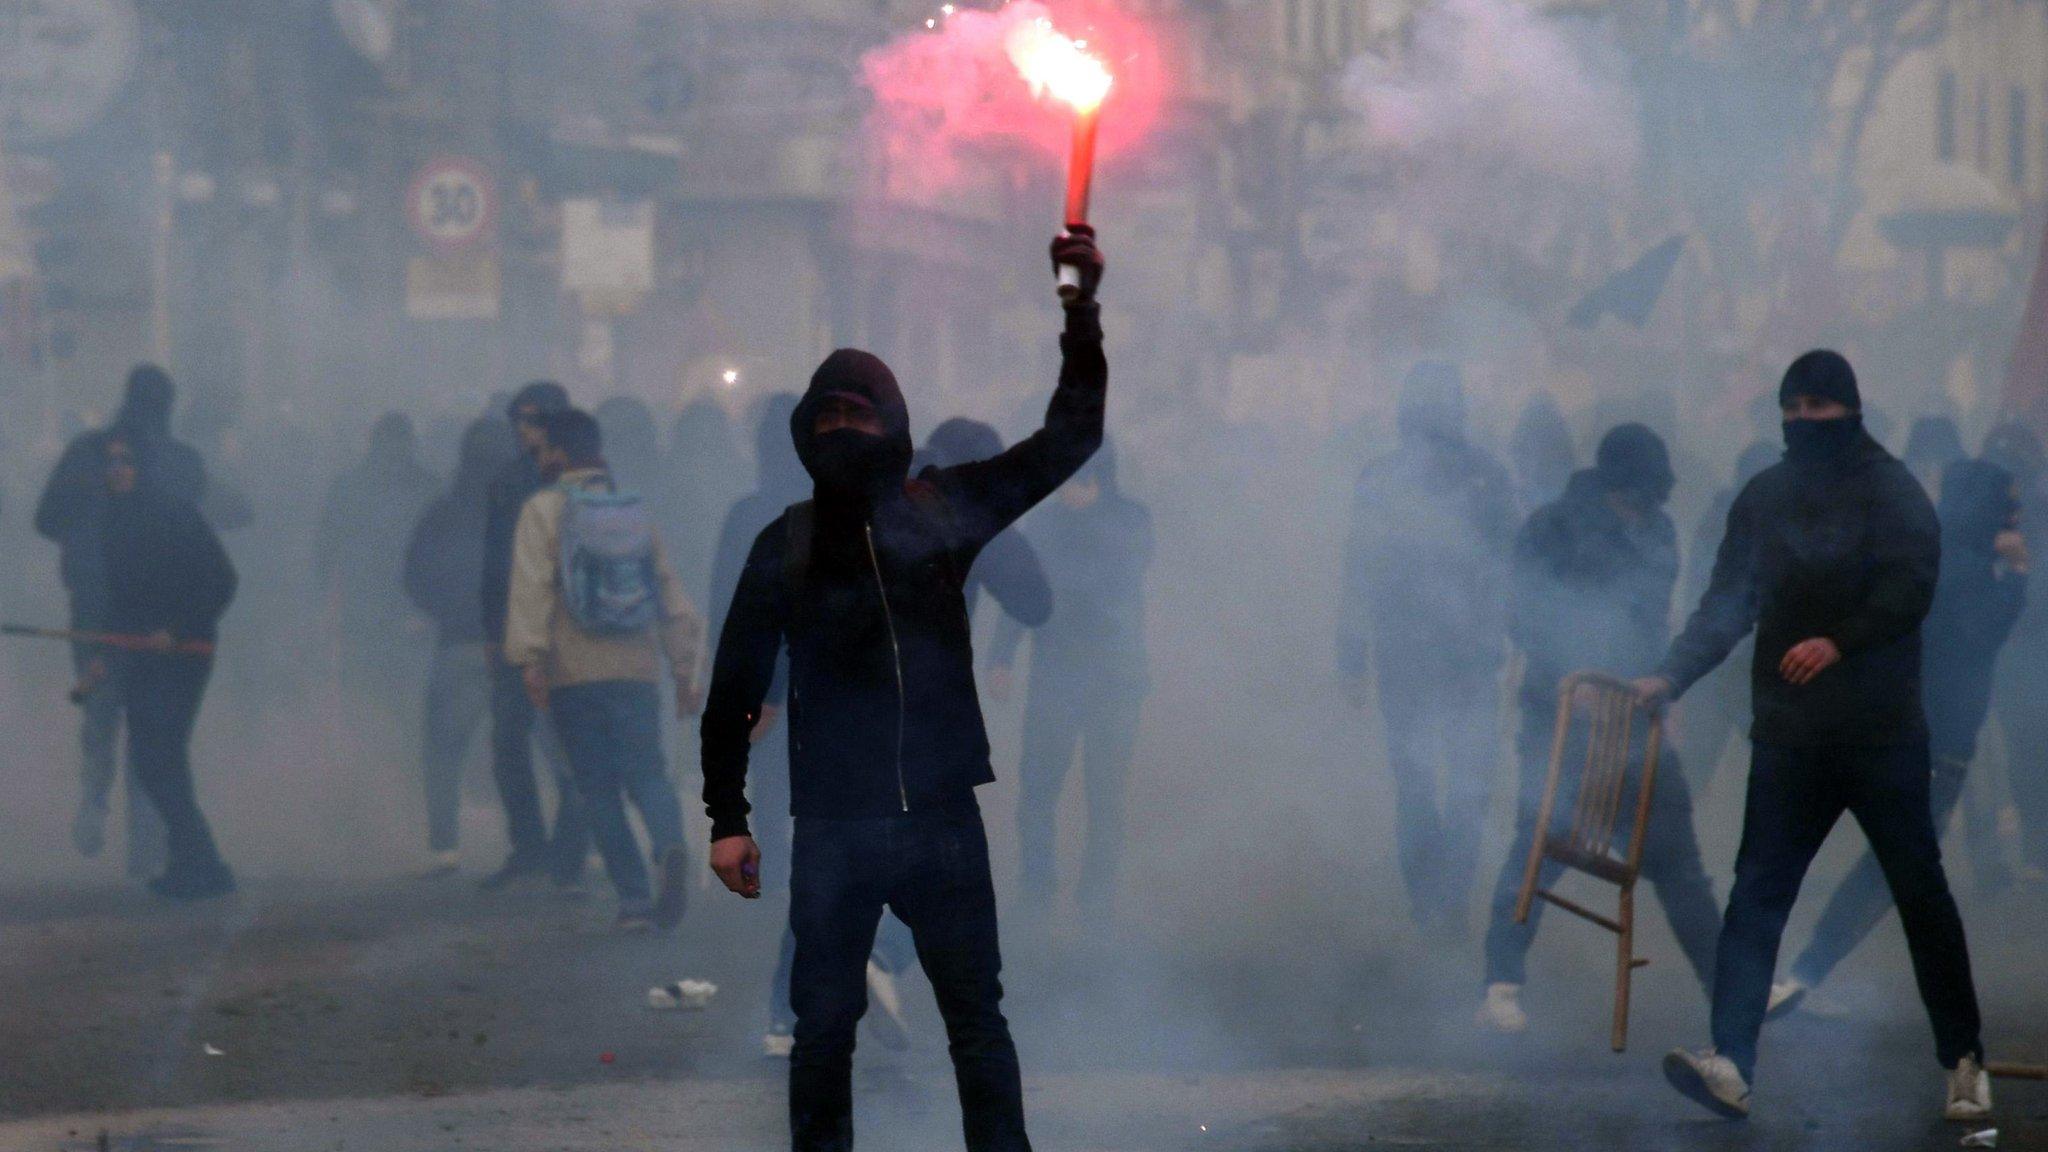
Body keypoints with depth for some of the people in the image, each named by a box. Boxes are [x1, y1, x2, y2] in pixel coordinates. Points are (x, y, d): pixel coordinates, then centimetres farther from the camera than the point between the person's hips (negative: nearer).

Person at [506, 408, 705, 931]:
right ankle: (671, 846, -29)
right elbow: (671, 593, 15)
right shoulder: (637, 512, 14)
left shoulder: (544, 510, 0)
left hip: (573, 672, -3)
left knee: (599, 789, 3)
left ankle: (635, 898, -4)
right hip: (636, 670, 3)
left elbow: (531, 585, -12)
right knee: (647, 774, 3)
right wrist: (684, 669, 19)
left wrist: (529, 657, -16)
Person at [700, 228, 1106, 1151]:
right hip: (832, 831, 0)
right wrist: (727, 816, 3)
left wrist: (1083, 314, -7)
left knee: (977, 1020, 4)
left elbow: (1067, 440, 4)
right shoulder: (788, 544, 5)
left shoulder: (944, 510, 5)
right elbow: (736, 687, 8)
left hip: (942, 820, 0)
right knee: (823, 1026, 4)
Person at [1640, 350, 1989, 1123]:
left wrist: (1840, 641, -29)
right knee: (1756, 895, -6)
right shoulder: (1763, 499, 11)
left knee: (1921, 892, 4)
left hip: (1882, 731, -4)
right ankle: (1730, 1063, -13)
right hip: (1789, 733, 4)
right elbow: (1727, 603, 9)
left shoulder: (1889, 489, -4)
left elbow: (1909, 588, -16)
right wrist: (1671, 676, -4)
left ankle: (1964, 1059, 16)